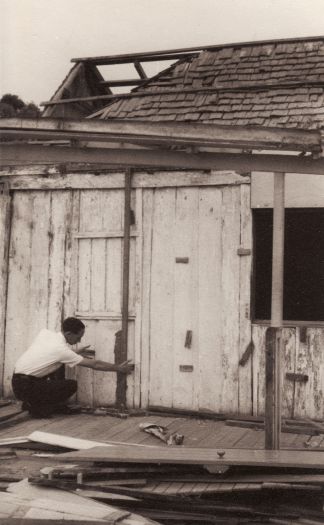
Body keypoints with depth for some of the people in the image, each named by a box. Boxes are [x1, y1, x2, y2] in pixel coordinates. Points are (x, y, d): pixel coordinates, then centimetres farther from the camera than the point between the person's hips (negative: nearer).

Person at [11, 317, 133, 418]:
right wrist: (119, 368, -2)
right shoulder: (61, 349, -18)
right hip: (26, 387, -9)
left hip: (17, 381, 9)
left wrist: (75, 352, 20)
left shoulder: (45, 332, 1)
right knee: (72, 385, -10)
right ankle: (36, 407, -2)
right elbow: (94, 364, -12)